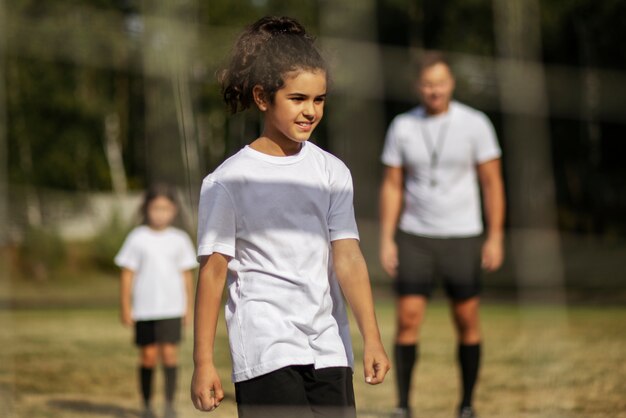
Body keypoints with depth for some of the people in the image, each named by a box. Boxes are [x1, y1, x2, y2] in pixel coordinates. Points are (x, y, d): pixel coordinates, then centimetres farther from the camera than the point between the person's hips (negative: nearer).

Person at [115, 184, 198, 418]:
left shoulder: (180, 239, 5)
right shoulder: (137, 238, 0)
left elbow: (186, 274, 12)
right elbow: (127, 274, 2)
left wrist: (189, 307, 11)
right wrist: (125, 308, -1)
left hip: (171, 307, 1)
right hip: (144, 308, -1)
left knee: (169, 352, -8)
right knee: (148, 355, 3)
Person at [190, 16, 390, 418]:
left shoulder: (332, 171, 7)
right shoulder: (228, 180, -3)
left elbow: (347, 257, -1)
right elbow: (213, 270, -2)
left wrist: (371, 336, -12)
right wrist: (203, 362, -4)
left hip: (329, 350, 5)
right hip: (266, 351, -5)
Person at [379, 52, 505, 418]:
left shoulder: (475, 124, -5)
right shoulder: (402, 126, 1)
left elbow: (492, 183, -2)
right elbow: (392, 186, 6)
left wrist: (496, 237, -8)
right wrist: (387, 240, 0)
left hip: (463, 237, -1)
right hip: (415, 237, 1)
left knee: (467, 323, 4)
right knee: (408, 320, -7)